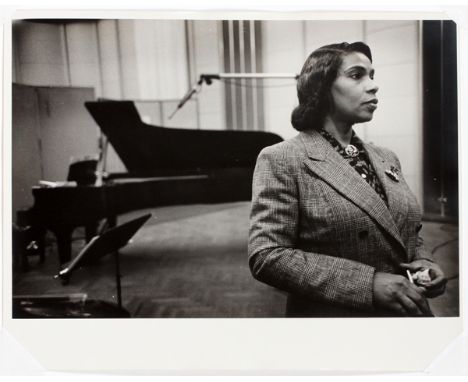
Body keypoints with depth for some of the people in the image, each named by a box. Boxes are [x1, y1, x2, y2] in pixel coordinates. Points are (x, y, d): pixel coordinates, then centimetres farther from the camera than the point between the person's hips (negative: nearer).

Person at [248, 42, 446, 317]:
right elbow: (266, 257, -19)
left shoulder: (387, 159, 7)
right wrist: (367, 284, -24)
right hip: (334, 311, -6)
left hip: (409, 311, 6)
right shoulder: (282, 160, -13)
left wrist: (424, 262, -6)